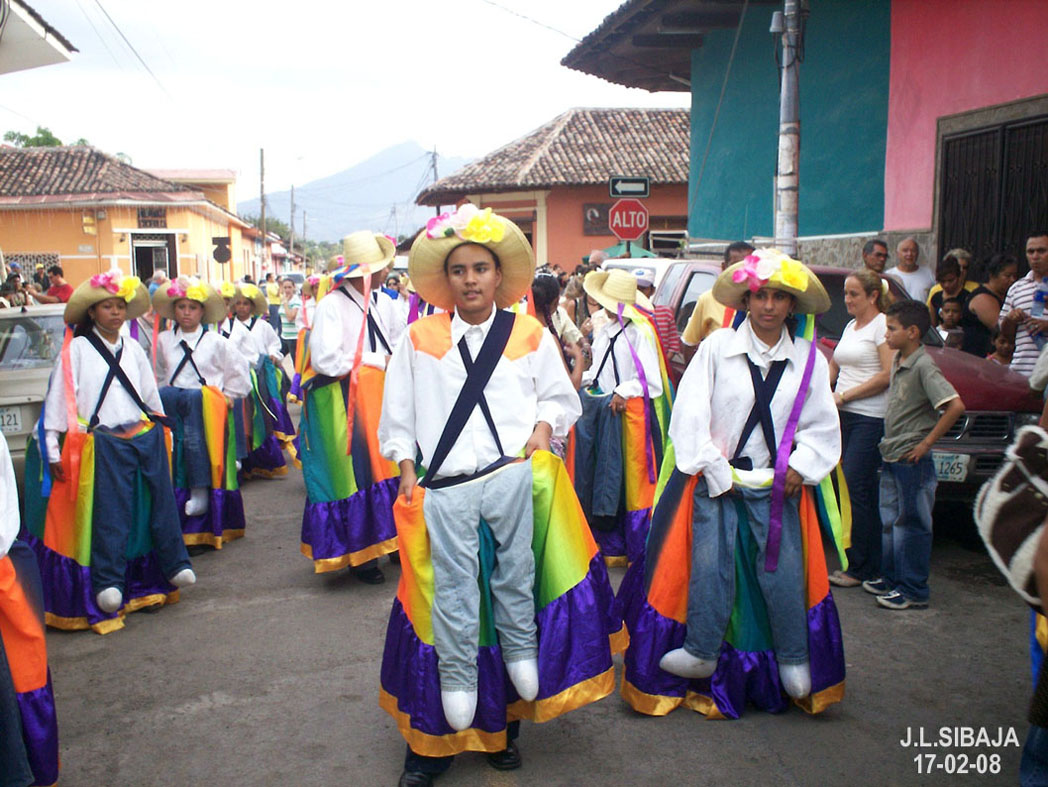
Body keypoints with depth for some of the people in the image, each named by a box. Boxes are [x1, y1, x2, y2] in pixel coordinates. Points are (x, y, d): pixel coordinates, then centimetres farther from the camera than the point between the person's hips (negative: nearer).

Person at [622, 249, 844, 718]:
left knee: (783, 569, 1)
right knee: (710, 567, -2)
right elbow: (690, 413, -6)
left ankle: (794, 662, 18)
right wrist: (716, 472, -9)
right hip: (715, 480, -1)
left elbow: (822, 427, 9)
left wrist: (800, 467, -6)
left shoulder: (809, 360, 4)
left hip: (776, 487, 2)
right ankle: (701, 654, 14)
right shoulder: (717, 347, -4)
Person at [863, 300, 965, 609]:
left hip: (913, 460, -9)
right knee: (890, 521, 16)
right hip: (891, 457, 9)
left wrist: (927, 442, -20)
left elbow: (956, 405, -26)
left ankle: (913, 590, 9)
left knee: (912, 524, 0)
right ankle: (891, 578, 29)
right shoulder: (897, 360, 9)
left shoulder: (923, 366, -17)